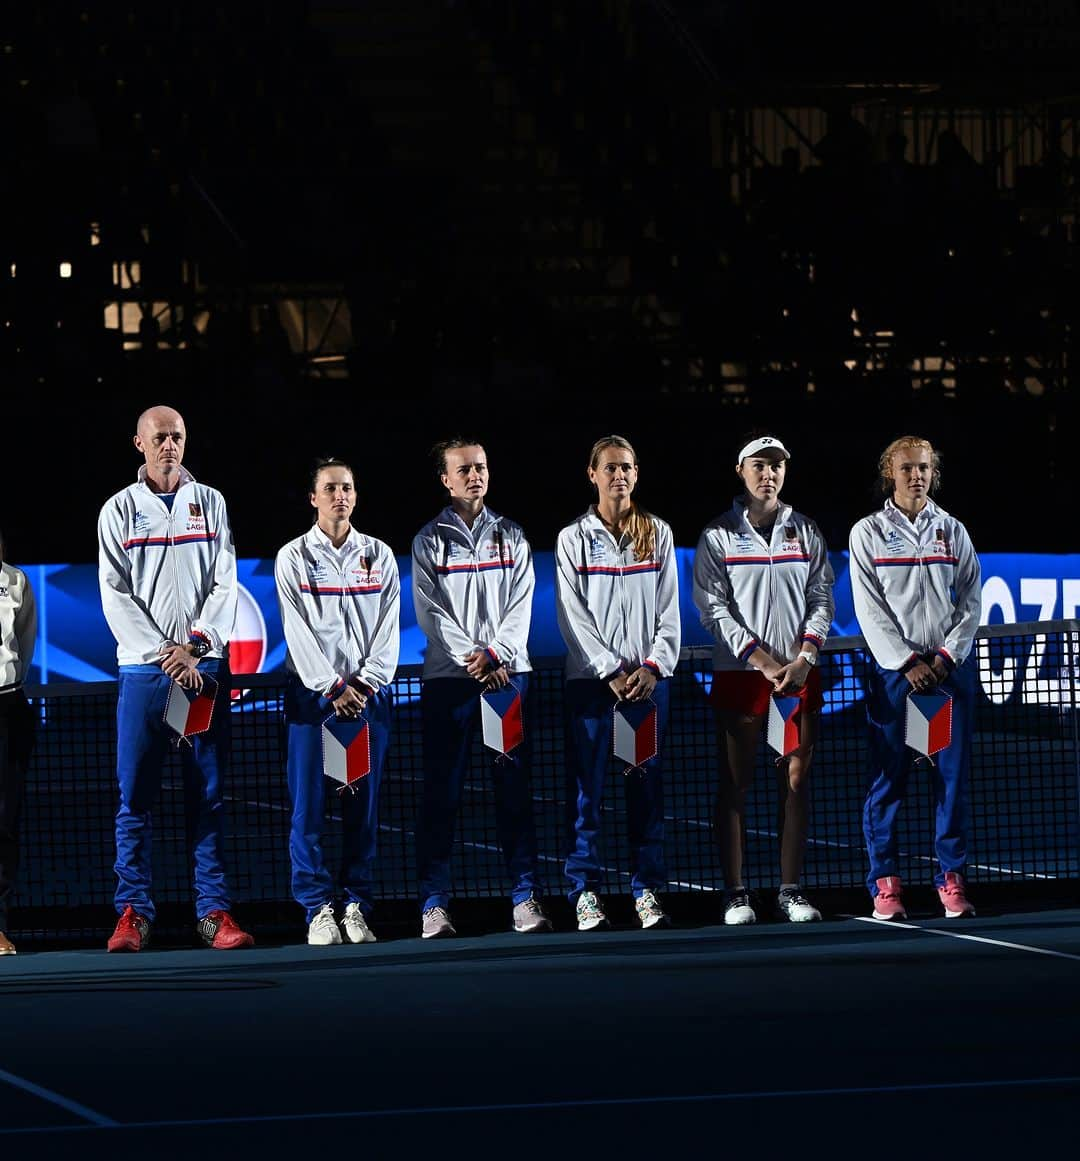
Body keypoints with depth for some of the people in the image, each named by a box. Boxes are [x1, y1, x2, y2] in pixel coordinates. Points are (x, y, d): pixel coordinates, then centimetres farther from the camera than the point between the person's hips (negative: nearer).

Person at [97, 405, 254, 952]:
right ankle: (133, 912, -2)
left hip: (204, 665, 1)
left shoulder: (210, 504, 10)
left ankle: (214, 910, 0)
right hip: (143, 669, -1)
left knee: (207, 795, 1)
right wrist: (164, 656, -12)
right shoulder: (120, 510, 5)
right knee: (135, 796, -3)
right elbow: (115, 595, -2)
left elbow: (225, 585, 5)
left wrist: (195, 644, -11)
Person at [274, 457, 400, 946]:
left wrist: (366, 683, -8)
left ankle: (357, 906, 2)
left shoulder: (378, 556, 11)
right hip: (312, 692, -2)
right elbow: (297, 630, -3)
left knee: (363, 804, 0)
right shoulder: (293, 557, 4)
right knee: (308, 804, -6)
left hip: (367, 691, 2)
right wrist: (334, 688, -12)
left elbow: (388, 627, 5)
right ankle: (317, 908, -5)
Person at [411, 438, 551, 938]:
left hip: (508, 672, 2)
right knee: (441, 793, -3)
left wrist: (496, 653, -11)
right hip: (447, 676, -2)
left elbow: (521, 604, 5)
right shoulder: (429, 541, 7)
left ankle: (525, 898, -1)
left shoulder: (511, 536, 14)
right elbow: (431, 611, -1)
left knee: (515, 789, -1)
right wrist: (473, 659, -13)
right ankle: (434, 905, -4)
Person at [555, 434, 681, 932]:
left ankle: (648, 890, 4)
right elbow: (573, 616, -2)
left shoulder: (657, 534, 10)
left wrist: (653, 667, -8)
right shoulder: (573, 539, 4)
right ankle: (584, 893, -2)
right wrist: (612, 672, -11)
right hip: (592, 679, -2)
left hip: (649, 679, 2)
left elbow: (669, 610, 7)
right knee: (587, 788, -4)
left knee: (648, 785, 1)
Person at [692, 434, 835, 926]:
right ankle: (735, 893, 0)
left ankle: (791, 890, 5)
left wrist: (803, 658, -7)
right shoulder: (718, 536, 2)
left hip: (799, 674, 2)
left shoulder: (806, 533, 10)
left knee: (796, 780, 1)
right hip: (738, 674, -2)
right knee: (735, 783, -2)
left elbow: (822, 600, 8)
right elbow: (713, 609, -4)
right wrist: (761, 659, -13)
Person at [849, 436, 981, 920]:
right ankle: (885, 883, -2)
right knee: (888, 776, -4)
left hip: (950, 666, 2)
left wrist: (947, 655, -6)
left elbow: (971, 601, 7)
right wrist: (908, 662, -10)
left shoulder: (952, 531, 11)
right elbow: (869, 608, -1)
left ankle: (952, 878, 3)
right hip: (893, 668, -2)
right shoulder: (868, 533, 4)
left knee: (953, 774, -1)